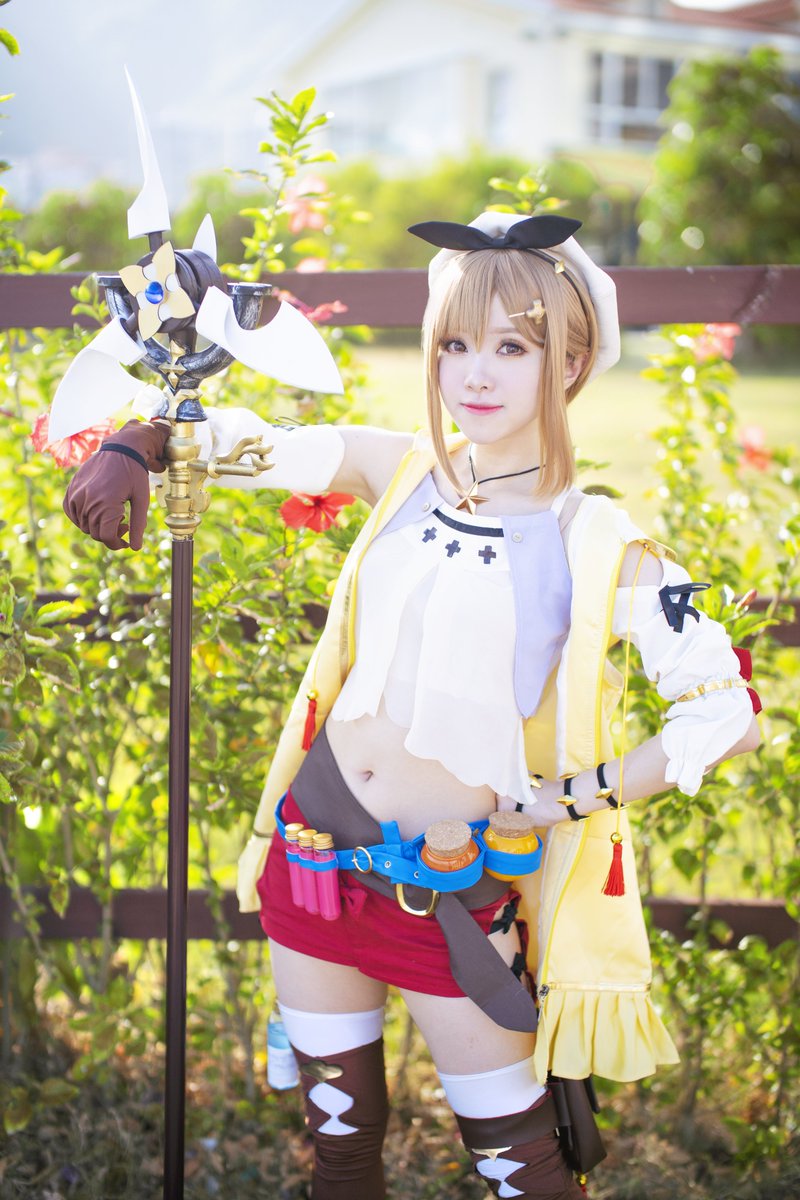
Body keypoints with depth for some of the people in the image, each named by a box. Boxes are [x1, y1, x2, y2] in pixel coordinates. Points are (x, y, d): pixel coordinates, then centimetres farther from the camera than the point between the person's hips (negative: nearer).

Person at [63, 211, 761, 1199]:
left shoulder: (597, 545, -10)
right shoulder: (397, 470, 1)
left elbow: (728, 713, -9)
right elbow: (241, 441, 11)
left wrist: (566, 799, -11)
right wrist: (136, 444, -8)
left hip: (451, 890, -4)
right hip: (314, 847, 4)